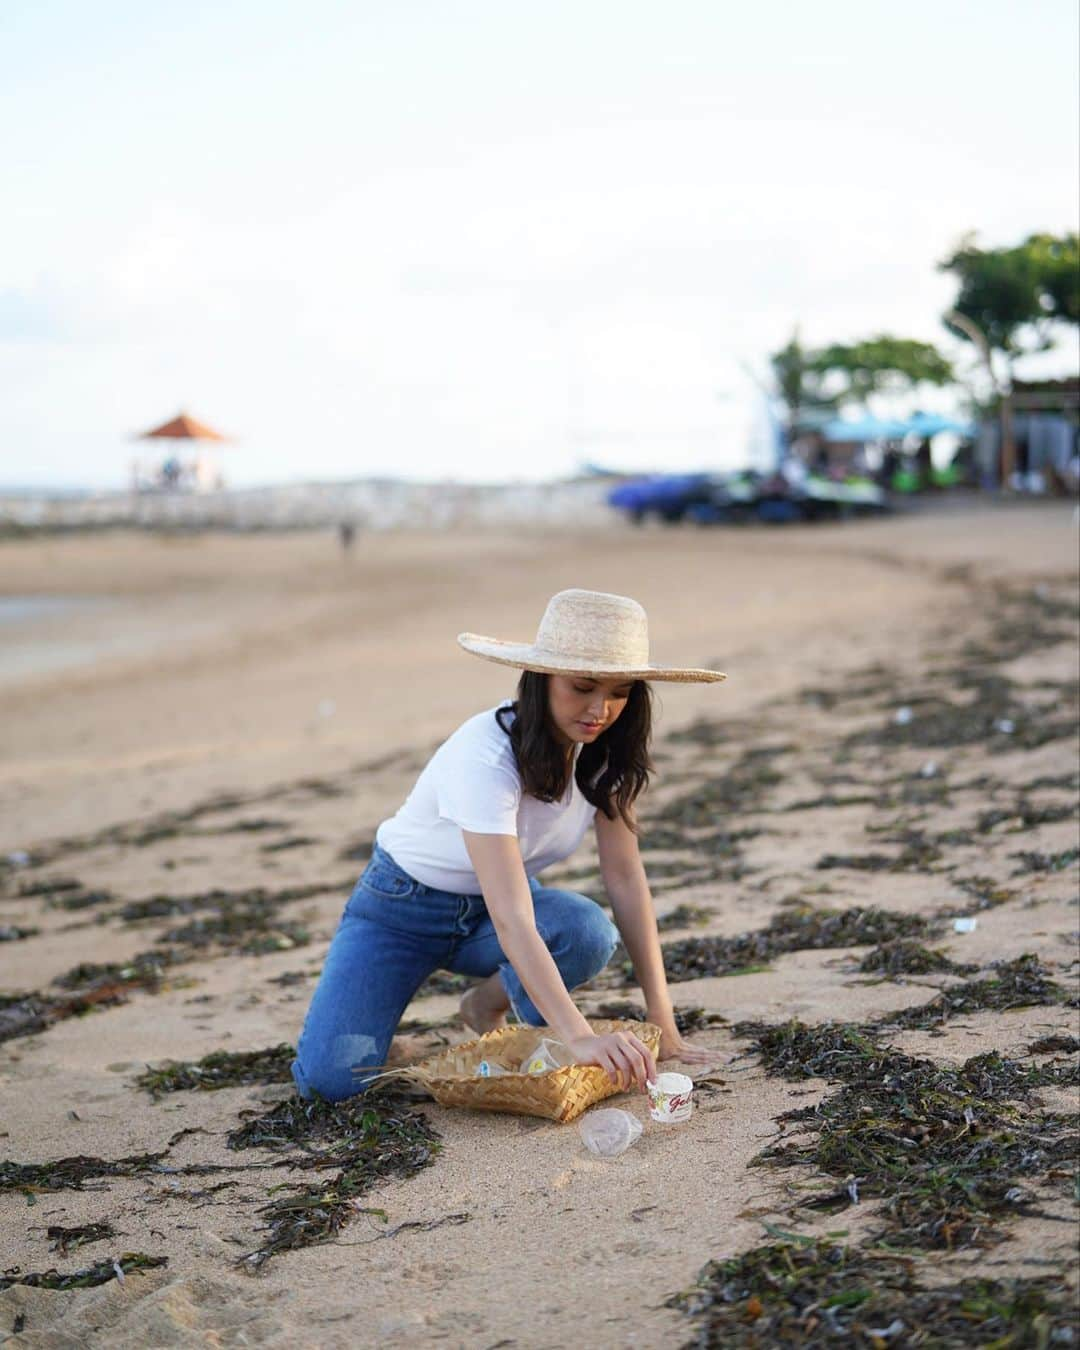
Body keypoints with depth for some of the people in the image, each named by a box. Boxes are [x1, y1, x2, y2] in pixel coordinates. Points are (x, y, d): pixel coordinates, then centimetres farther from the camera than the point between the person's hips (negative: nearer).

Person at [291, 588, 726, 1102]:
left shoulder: (604, 752, -14)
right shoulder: (487, 756, -34)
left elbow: (625, 875, -13)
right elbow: (512, 921, -42)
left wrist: (661, 1019, -19)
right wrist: (579, 1036, -51)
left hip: (495, 903, 5)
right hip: (405, 907, -5)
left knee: (588, 931, -30)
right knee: (332, 1078, -24)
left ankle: (489, 1003, 2)